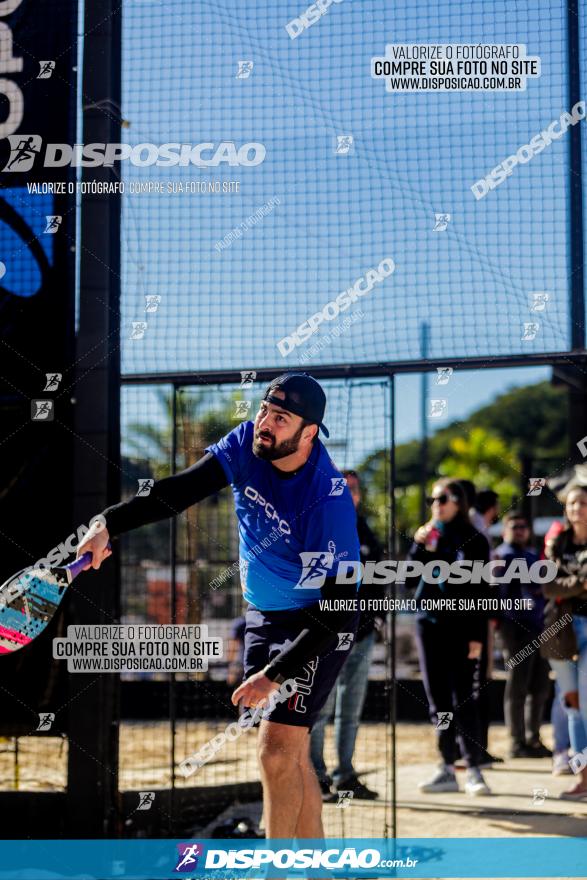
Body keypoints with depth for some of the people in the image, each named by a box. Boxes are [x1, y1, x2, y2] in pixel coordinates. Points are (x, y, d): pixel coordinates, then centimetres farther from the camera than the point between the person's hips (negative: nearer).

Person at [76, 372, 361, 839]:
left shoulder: (329, 502, -29)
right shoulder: (247, 443, -10)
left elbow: (335, 611, -27)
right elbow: (182, 489, -8)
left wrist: (274, 676, -26)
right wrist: (110, 524, -20)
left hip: (316, 626, -7)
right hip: (262, 614, 7)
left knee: (277, 750, -14)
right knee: (291, 755, 10)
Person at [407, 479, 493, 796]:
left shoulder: (474, 541, 0)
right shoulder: (429, 535, 11)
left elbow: (480, 592, -3)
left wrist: (477, 637, -9)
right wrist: (419, 547, -14)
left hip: (461, 627, -4)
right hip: (429, 624, 4)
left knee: (464, 700, -7)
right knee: (438, 701, 5)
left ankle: (473, 770, -5)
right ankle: (447, 769, 9)